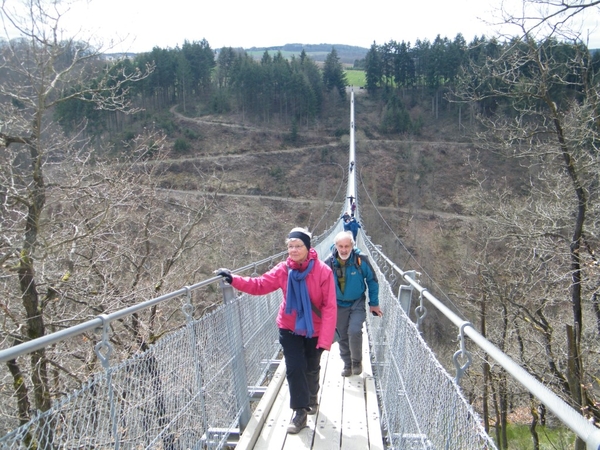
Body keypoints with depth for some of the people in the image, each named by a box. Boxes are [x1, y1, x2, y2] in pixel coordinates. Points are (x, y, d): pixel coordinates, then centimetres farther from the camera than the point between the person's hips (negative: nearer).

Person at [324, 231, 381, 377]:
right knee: (343, 337, 10)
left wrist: (374, 303, -1)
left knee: (354, 332, -18)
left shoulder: (361, 259, -19)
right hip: (339, 305, 2)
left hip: (357, 303, -2)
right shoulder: (329, 262, -16)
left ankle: (357, 361, 7)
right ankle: (347, 364, 30)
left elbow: (372, 281, -5)